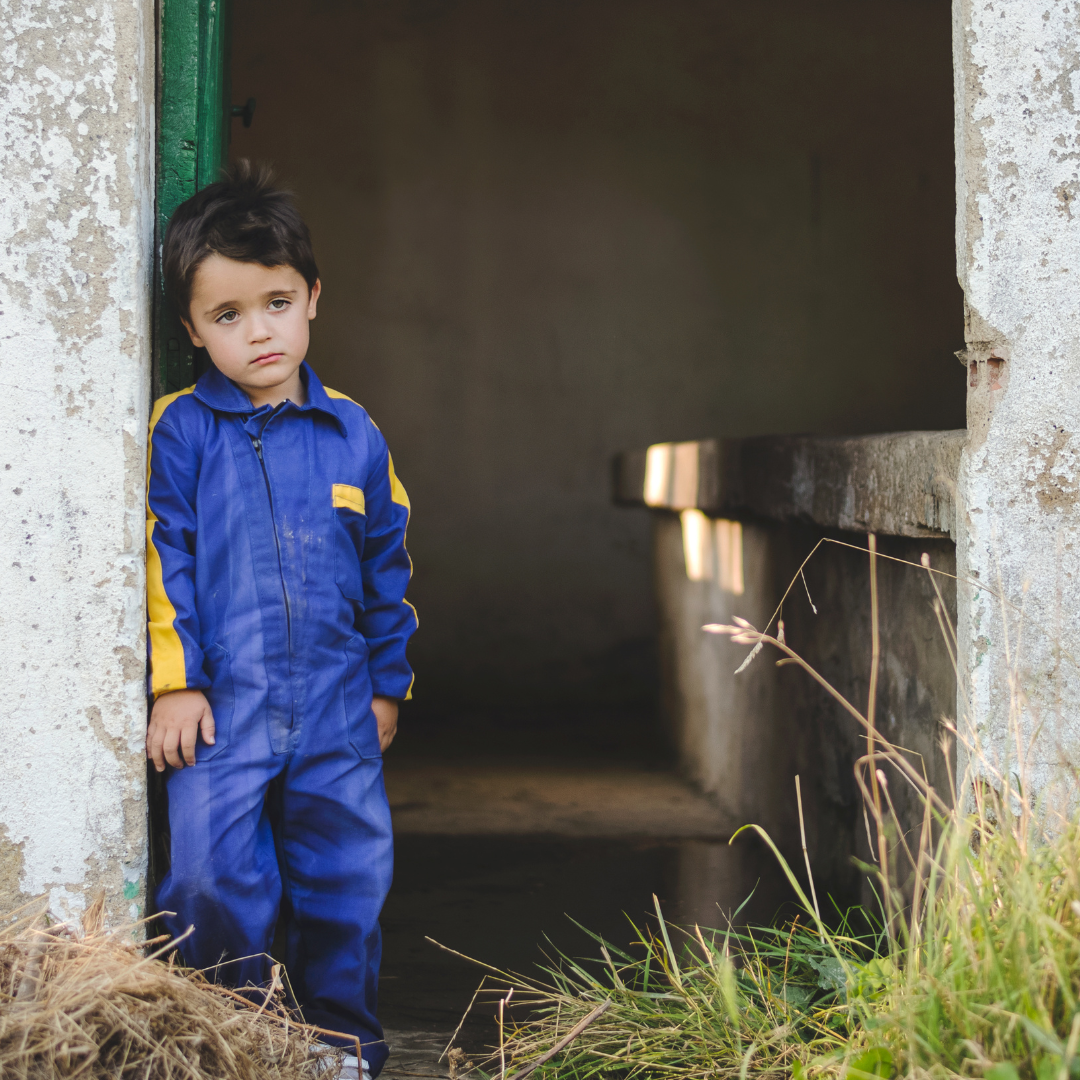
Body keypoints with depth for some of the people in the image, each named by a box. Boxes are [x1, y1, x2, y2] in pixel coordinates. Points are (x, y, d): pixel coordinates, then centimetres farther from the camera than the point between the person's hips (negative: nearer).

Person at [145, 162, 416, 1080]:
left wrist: (388, 682, 15)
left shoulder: (353, 435, 7)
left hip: (336, 711, 3)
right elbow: (163, 557, -3)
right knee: (213, 877, -6)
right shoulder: (181, 430, -1)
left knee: (349, 878, 7)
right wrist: (174, 679, -8)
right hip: (220, 704, -2)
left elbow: (387, 565, 14)